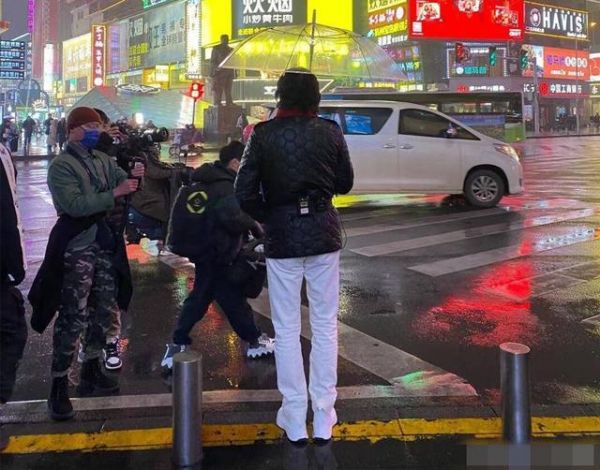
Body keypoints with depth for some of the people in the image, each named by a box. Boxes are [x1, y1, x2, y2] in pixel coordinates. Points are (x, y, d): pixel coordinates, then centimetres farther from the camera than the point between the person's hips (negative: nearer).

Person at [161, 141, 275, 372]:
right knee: (234, 300, 4)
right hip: (218, 256, -10)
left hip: (205, 251, 10)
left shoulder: (210, 180, 12)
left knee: (199, 299, 15)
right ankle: (255, 341, 19)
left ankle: (178, 345, 16)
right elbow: (233, 218, -32)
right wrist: (254, 225, -16)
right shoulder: (224, 186, -19)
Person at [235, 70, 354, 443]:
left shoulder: (264, 134, -7)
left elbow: (245, 193, -8)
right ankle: (324, 418, 17)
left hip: (281, 235, -1)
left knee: (287, 330, 9)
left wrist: (269, 217, 8)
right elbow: (345, 183, 7)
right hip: (323, 232, 1)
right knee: (325, 327, 11)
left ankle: (295, 419, 15)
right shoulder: (330, 131, -3)